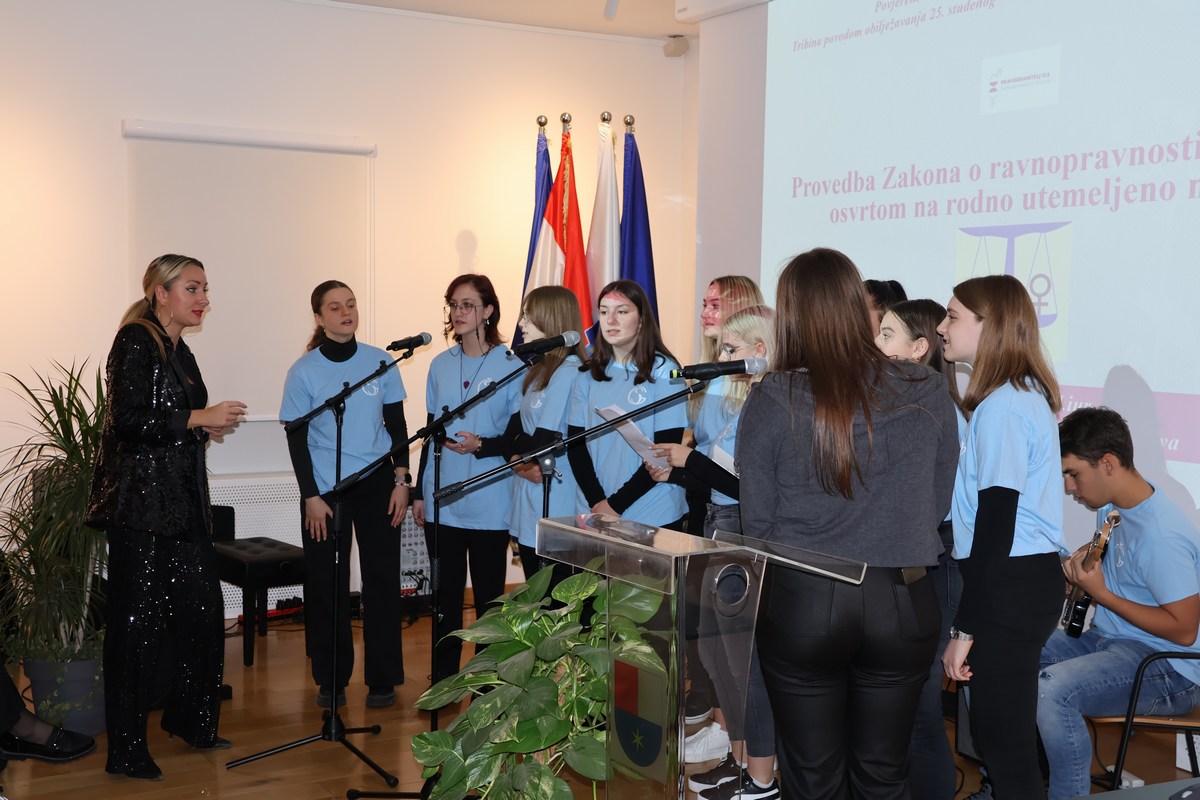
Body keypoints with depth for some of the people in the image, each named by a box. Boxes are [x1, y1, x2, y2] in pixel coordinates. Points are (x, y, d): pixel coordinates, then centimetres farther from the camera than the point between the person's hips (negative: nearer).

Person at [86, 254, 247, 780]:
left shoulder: (179, 351, 16)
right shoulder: (135, 343, -10)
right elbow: (129, 422, -19)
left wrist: (210, 425, 7)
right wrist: (198, 418, -15)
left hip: (183, 501, 8)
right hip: (141, 504, -8)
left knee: (203, 610, 8)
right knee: (138, 620, -2)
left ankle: (189, 718, 26)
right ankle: (125, 750, 8)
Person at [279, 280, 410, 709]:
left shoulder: (380, 361, 0)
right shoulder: (303, 371, -5)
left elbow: (397, 425, 6)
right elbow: (296, 439, -2)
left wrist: (401, 481, 0)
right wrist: (311, 497, -7)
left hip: (377, 483, 1)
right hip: (325, 489, -1)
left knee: (382, 578, 3)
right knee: (327, 584, 3)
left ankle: (382, 678, 14)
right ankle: (330, 680, 16)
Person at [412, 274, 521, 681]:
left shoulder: (511, 365, -5)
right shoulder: (440, 365, 9)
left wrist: (481, 445, -22)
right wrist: (420, 492, 14)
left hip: (489, 504, -4)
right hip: (442, 501, 4)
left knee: (488, 595, 4)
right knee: (445, 592, 9)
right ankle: (443, 681, 20)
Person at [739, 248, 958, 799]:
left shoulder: (770, 401, -12)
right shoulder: (928, 393, -5)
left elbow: (757, 524, -7)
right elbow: (939, 501, 5)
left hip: (802, 603, -2)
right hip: (903, 603, 2)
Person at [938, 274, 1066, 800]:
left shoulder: (1001, 406, -17)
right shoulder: (1025, 395, 14)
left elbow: (995, 522, -20)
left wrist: (965, 628, -17)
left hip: (1008, 585, -10)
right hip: (1025, 578, 10)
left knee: (1003, 741, -1)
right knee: (1006, 735, 16)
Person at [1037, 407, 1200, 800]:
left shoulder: (1160, 534, -25)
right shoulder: (1110, 507, 5)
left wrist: (1100, 593, -22)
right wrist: (1083, 561, 2)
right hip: (1108, 638, 10)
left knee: (1050, 689, -32)